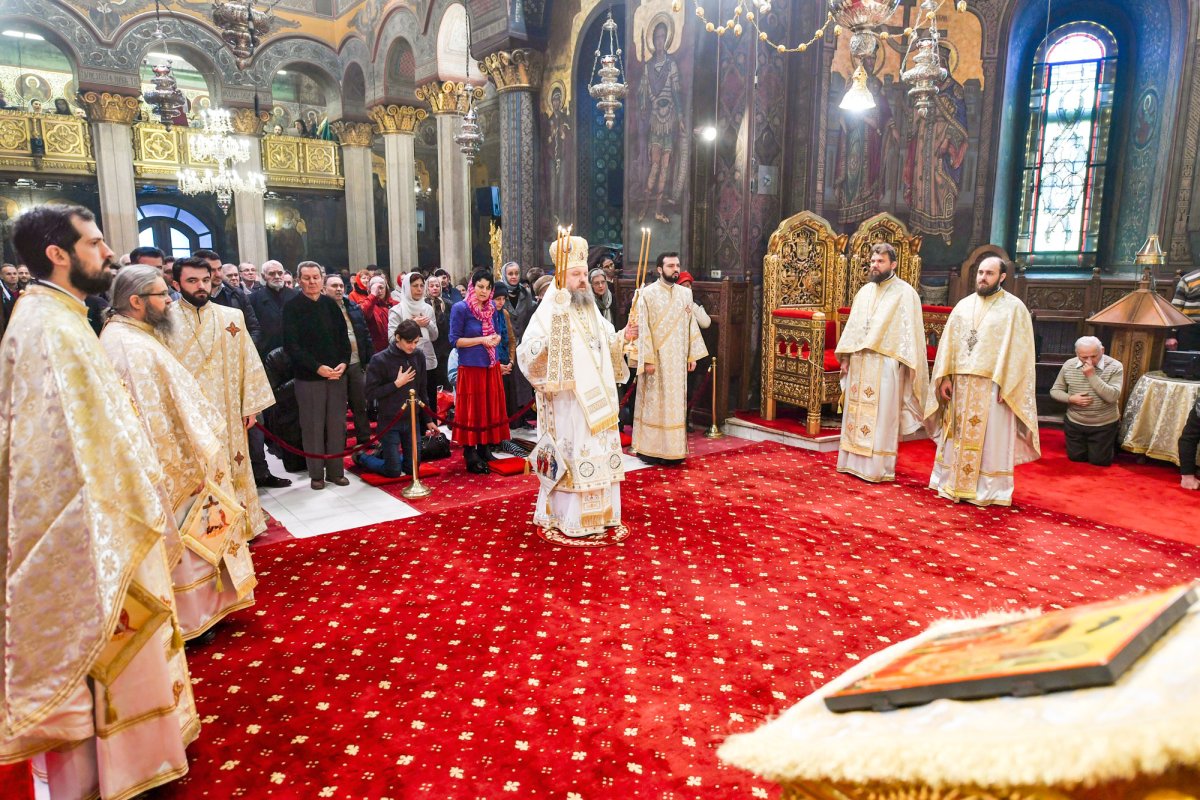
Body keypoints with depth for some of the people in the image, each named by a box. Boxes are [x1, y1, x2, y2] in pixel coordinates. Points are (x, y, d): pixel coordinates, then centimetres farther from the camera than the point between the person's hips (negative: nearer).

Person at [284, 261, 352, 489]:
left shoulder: (331, 304, 8)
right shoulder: (292, 307, -4)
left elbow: (344, 337, 10)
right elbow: (291, 345, -9)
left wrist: (343, 363, -6)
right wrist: (318, 367, -16)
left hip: (337, 374, 4)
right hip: (308, 376, -3)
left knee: (337, 424, 6)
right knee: (313, 426, 3)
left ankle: (336, 471, 17)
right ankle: (316, 474, 14)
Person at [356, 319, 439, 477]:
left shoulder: (418, 357, 0)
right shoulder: (379, 360, -13)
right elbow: (370, 394, -13)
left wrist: (427, 419, 11)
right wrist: (396, 384, -18)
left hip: (413, 421, 5)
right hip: (389, 422, -4)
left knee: (412, 468, 9)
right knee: (394, 471, 0)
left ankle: (386, 453, 35)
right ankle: (361, 456, 26)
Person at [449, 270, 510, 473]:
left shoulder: (491, 307, 8)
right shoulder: (460, 308, -10)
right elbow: (455, 340, -11)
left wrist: (496, 338, -7)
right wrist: (482, 340, -18)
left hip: (491, 365, 6)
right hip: (471, 367, -6)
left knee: (490, 407, 10)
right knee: (471, 410, -2)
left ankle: (484, 450, 22)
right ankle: (471, 456, 5)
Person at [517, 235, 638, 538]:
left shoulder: (590, 308, 11)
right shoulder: (549, 310, -12)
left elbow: (605, 346, 24)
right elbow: (527, 354, -22)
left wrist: (622, 337, 6)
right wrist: (551, 333, -36)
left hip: (597, 399, 8)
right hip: (567, 401, -8)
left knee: (598, 454, 14)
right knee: (571, 456, -1)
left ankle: (598, 513, 27)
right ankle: (569, 520, 12)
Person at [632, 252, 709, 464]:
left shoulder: (685, 293, 9)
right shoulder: (647, 293, -6)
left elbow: (691, 326, 11)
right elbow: (643, 329, -10)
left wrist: (692, 355, 6)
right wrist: (648, 359, -15)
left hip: (678, 359, 5)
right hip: (656, 358, -5)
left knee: (676, 402, 8)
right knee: (653, 403, 1)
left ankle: (673, 447, 16)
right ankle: (649, 448, 9)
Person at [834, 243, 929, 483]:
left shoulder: (905, 293, -4)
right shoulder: (864, 291, 14)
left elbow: (911, 331, -8)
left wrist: (907, 364, -13)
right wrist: (845, 356, 10)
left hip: (886, 364, -6)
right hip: (859, 362, 6)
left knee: (882, 416, -2)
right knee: (856, 412, 9)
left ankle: (878, 468, 4)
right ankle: (854, 461, 18)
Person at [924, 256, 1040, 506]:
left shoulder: (1014, 308, -1)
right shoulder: (964, 305, 11)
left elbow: (1019, 351, -6)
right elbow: (948, 342, 8)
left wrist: (1006, 386, -13)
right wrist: (945, 377, -1)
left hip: (993, 386, -4)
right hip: (961, 384, 4)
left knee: (989, 439, 1)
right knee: (957, 435, 9)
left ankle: (987, 490, 9)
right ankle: (953, 483, 19)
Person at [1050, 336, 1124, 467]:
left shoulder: (1115, 367, -17)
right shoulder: (1068, 365, -8)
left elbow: (1113, 397, -27)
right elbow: (1055, 391, 0)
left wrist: (1092, 376, -31)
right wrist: (1071, 399, -20)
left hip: (1104, 425, -3)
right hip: (1075, 423, 3)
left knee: (1099, 461, 7)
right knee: (1075, 457, 14)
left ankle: (1112, 442, 38)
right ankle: (1087, 444, 45)